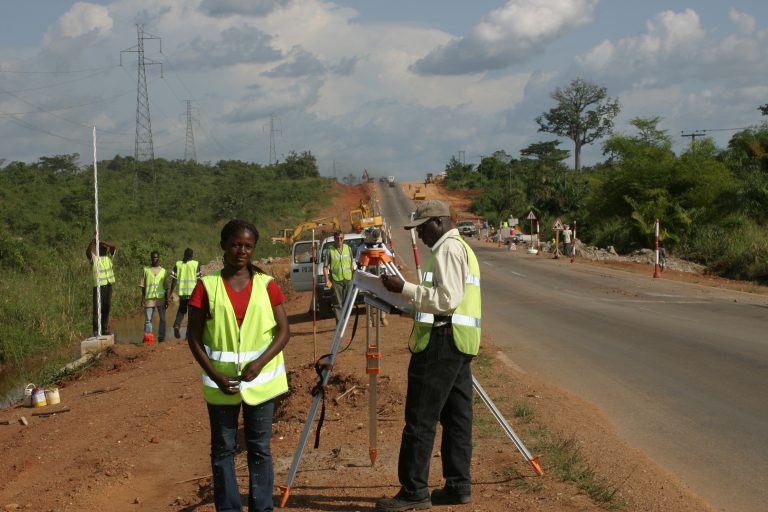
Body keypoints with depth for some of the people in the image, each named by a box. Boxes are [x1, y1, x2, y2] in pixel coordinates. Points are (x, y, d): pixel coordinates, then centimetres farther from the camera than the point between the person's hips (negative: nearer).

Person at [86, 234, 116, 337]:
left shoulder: (109, 256, 10)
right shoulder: (94, 258, -2)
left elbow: (113, 247, -5)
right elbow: (88, 252, -23)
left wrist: (101, 241, -14)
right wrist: (93, 240, -35)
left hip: (108, 284, 5)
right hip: (98, 285, -5)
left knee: (107, 308, 9)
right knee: (97, 309, -7)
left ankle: (105, 328, 17)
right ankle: (96, 330, -6)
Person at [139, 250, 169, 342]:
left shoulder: (163, 271, 10)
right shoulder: (145, 270, 8)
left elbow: (166, 287, 11)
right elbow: (142, 285, 7)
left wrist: (166, 300, 5)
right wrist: (142, 298, 0)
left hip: (161, 297, 1)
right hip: (149, 298, -1)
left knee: (162, 319, 2)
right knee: (148, 319, -1)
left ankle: (161, 337, 8)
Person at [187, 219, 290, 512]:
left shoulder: (266, 285, 0)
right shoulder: (207, 286, -3)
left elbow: (283, 331, 0)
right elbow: (194, 337, -2)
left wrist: (260, 362, -15)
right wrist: (215, 375, -12)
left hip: (260, 381, 1)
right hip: (221, 383, 0)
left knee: (260, 448, 8)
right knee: (223, 450, 7)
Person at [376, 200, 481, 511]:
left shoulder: (448, 249, -11)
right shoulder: (462, 248, 21)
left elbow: (448, 299, -20)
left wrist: (406, 289, -15)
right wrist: (408, 295, 18)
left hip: (442, 340, -11)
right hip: (461, 342, 11)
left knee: (420, 419, -7)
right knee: (456, 417, 11)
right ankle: (458, 485, 14)